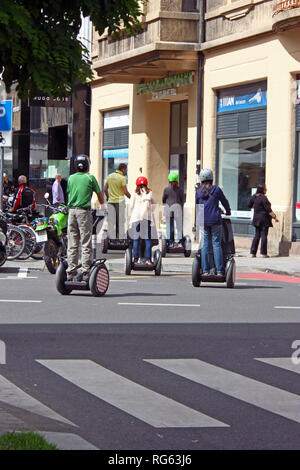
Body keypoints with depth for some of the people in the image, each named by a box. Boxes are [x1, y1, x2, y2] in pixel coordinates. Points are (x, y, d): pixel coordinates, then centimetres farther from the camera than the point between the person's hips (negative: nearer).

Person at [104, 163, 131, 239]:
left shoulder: (110, 176, 5)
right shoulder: (122, 178, -12)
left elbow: (105, 189, 10)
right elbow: (125, 192, -13)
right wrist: (131, 197, 5)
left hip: (111, 201, 5)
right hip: (120, 201, -5)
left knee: (111, 220, 5)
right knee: (120, 221, 2)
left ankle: (111, 238, 4)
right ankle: (120, 237, 2)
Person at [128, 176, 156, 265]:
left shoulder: (135, 194, 1)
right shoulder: (149, 193, 3)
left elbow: (131, 206, 3)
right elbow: (154, 204, 7)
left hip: (136, 217, 0)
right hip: (147, 217, 0)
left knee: (136, 238, 3)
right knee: (148, 238, 3)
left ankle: (136, 258, 0)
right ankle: (148, 259, -2)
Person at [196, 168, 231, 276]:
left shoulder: (198, 191, 5)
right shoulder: (216, 189, -2)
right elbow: (224, 201, 10)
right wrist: (228, 211, 29)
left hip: (203, 221, 2)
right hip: (215, 220, -2)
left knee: (205, 244, 6)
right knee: (216, 244, -1)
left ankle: (205, 270, 2)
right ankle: (219, 271, -4)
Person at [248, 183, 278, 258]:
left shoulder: (253, 197, 5)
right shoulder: (263, 198, -18)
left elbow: (250, 205, 20)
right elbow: (269, 210, -19)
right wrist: (274, 217, -13)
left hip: (256, 219, 7)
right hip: (264, 219, -7)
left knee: (257, 235, 12)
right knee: (264, 235, -2)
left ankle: (253, 252, 9)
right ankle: (264, 253, -1)